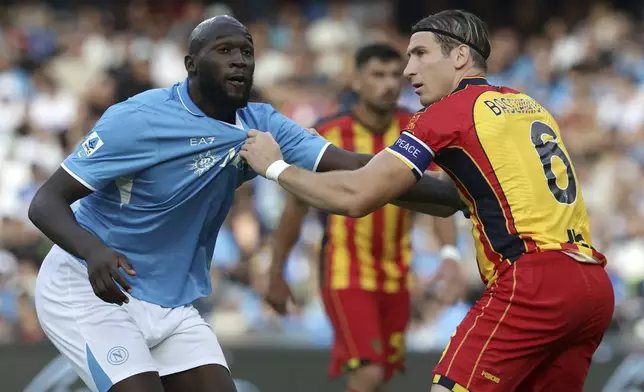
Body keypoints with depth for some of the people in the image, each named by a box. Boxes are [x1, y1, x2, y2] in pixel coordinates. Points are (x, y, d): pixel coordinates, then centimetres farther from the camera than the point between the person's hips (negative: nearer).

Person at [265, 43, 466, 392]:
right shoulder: (328, 135, -9)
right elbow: (296, 207, 0)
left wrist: (450, 253, -26)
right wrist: (276, 275, 4)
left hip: (395, 275, 4)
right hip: (345, 273, -4)